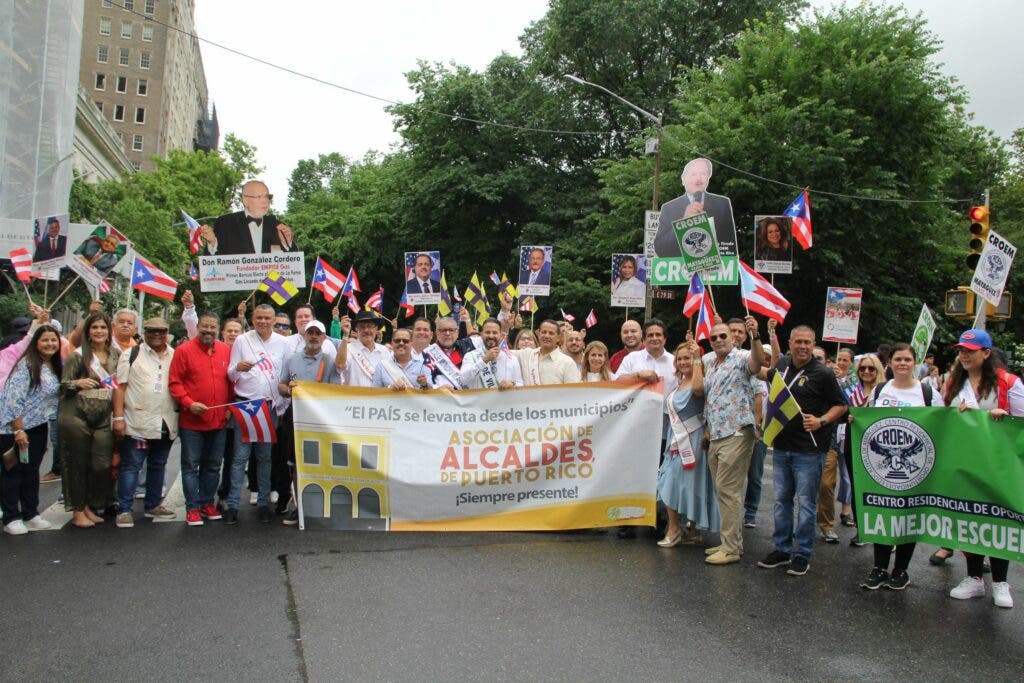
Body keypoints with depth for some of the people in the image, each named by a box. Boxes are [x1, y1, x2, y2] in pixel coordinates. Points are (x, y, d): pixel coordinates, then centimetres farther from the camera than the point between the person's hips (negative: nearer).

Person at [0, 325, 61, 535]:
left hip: (39, 427, 7)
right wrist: (18, 430, -21)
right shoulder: (27, 364, -17)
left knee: (32, 471, 14)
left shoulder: (56, 367, 6)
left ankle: (30, 514, 23)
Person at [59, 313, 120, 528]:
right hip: (77, 415, -3)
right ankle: (78, 511, 14)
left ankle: (90, 507, 19)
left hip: (104, 417, 3)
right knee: (78, 463, 3)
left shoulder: (115, 354, 9)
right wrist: (78, 383, -20)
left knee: (102, 464, 2)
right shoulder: (78, 355, -1)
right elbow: (63, 385, -1)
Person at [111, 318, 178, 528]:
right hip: (137, 422, -4)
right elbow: (120, 387, -4)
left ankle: (153, 505, 27)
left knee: (158, 465, 15)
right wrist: (118, 418, -10)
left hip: (166, 424, 4)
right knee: (131, 466, -1)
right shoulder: (131, 355, 0)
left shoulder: (175, 356, 10)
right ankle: (124, 510, 6)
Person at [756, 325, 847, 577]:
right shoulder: (782, 365, 7)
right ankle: (781, 549, 24)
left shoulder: (823, 373, -9)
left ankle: (802, 554, 13)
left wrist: (821, 421, -19)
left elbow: (841, 405, -5)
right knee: (781, 500, 13)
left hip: (808, 450, -6)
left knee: (806, 502, 2)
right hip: (781, 446, 6)